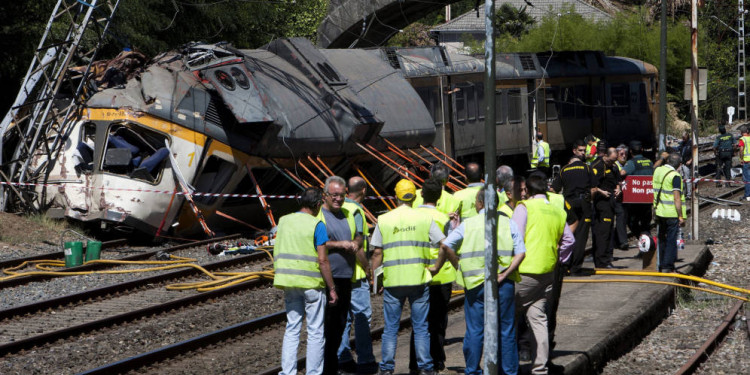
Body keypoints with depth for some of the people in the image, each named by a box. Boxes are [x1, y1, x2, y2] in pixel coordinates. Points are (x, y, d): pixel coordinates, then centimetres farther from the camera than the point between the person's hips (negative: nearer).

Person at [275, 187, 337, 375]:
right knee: (315, 332, 5)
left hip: (289, 282, 5)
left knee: (292, 329, 11)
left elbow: (279, 253, 11)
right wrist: (332, 288, -9)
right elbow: (323, 260, -14)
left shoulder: (284, 221, 6)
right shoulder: (317, 225, -11)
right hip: (312, 283, -5)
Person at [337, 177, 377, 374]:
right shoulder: (356, 211, -15)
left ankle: (342, 358, 14)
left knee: (343, 315, 12)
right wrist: (367, 267, -11)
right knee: (362, 315, -2)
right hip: (354, 272, -8)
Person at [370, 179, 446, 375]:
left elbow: (377, 253, 2)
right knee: (420, 327, 7)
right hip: (418, 279, 0)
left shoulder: (383, 220, 1)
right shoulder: (425, 218, 0)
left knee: (390, 328, 7)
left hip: (392, 280, 0)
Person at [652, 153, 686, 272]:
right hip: (672, 213, -7)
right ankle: (667, 266, -4)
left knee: (661, 239, 15)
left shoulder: (657, 171, 7)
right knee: (671, 240, -1)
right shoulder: (675, 176, -14)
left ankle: (661, 266, 20)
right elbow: (677, 198, -16)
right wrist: (681, 216, -12)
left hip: (659, 212, 7)